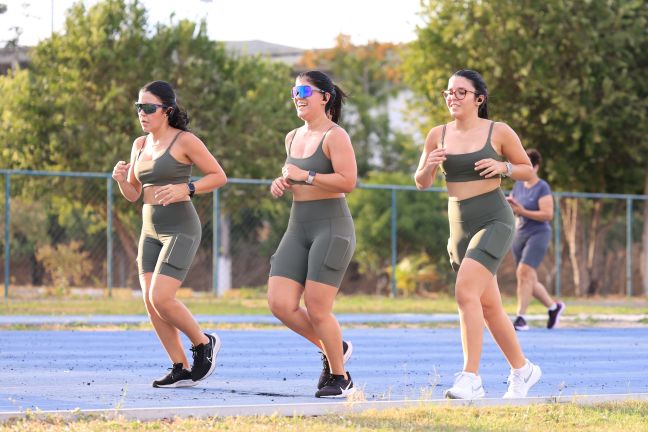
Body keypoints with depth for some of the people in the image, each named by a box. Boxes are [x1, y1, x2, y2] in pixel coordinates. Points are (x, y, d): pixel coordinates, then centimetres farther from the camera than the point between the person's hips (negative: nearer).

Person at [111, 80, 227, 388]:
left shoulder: (185, 141, -9)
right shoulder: (141, 145, 11)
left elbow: (219, 176, -5)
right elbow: (133, 194, 17)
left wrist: (186, 190, -19)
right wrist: (121, 179, -5)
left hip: (180, 230, -7)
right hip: (151, 231, 7)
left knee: (160, 299, -17)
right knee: (151, 304, -1)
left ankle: (203, 344, 7)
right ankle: (181, 370, 8)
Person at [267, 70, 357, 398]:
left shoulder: (335, 136, -8)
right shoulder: (292, 138, 16)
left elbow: (348, 181, -19)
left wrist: (304, 176, -16)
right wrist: (283, 184, 9)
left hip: (332, 227, -7)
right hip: (298, 227, 8)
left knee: (316, 309, -8)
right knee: (280, 304, -4)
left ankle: (339, 378, 11)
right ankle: (332, 348, 19)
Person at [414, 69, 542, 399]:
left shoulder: (499, 132, -4)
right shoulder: (438, 135, 6)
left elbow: (528, 171, 6)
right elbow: (421, 183, 11)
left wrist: (504, 167, -14)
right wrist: (429, 165, -10)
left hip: (494, 220, -6)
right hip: (459, 225, 6)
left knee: (465, 291, -24)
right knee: (489, 307, 12)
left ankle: (470, 379, -25)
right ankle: (522, 369, 30)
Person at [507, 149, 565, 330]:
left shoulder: (542, 188, -9)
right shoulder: (519, 185, 12)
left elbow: (548, 215, -17)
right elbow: (511, 208, 19)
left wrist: (523, 211, -23)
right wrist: (509, 205, -5)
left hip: (538, 234, -8)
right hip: (520, 234, 8)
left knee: (524, 273, -21)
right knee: (530, 280, 10)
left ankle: (521, 318, -22)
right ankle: (554, 306, 29)